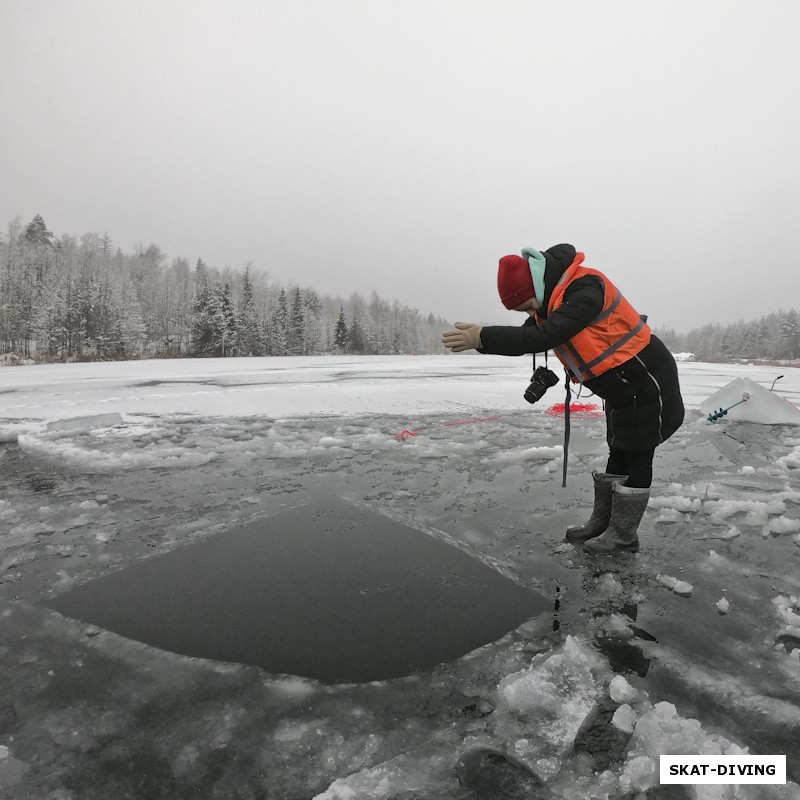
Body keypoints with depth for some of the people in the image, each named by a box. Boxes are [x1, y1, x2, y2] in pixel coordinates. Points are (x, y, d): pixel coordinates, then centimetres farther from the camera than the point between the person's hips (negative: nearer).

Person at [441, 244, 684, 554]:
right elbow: (528, 336, -1)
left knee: (636, 457, 0)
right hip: (621, 386, 9)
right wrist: (482, 336, -19)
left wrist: (483, 338, -41)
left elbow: (543, 338, -40)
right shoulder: (552, 298, 1)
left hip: (646, 381, -9)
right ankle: (601, 523, 26)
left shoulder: (585, 289, -30)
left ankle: (624, 534, 12)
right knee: (618, 453, 15)